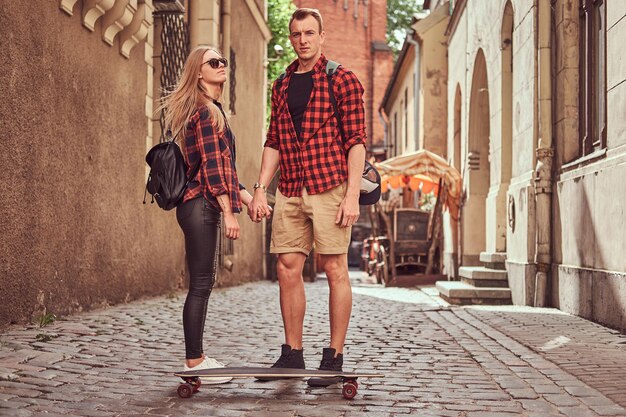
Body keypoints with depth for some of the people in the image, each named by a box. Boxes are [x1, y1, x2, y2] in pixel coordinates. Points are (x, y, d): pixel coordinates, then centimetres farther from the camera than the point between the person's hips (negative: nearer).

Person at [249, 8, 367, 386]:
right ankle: (292, 354, 16)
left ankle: (334, 358, 6)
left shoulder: (343, 80, -1)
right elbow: (273, 142, 17)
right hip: (291, 190, 6)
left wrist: (352, 195, -13)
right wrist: (260, 190, 8)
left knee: (335, 270, -1)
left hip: (330, 185, -5)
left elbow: (356, 141, -6)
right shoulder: (282, 86, 16)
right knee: (288, 268, 5)